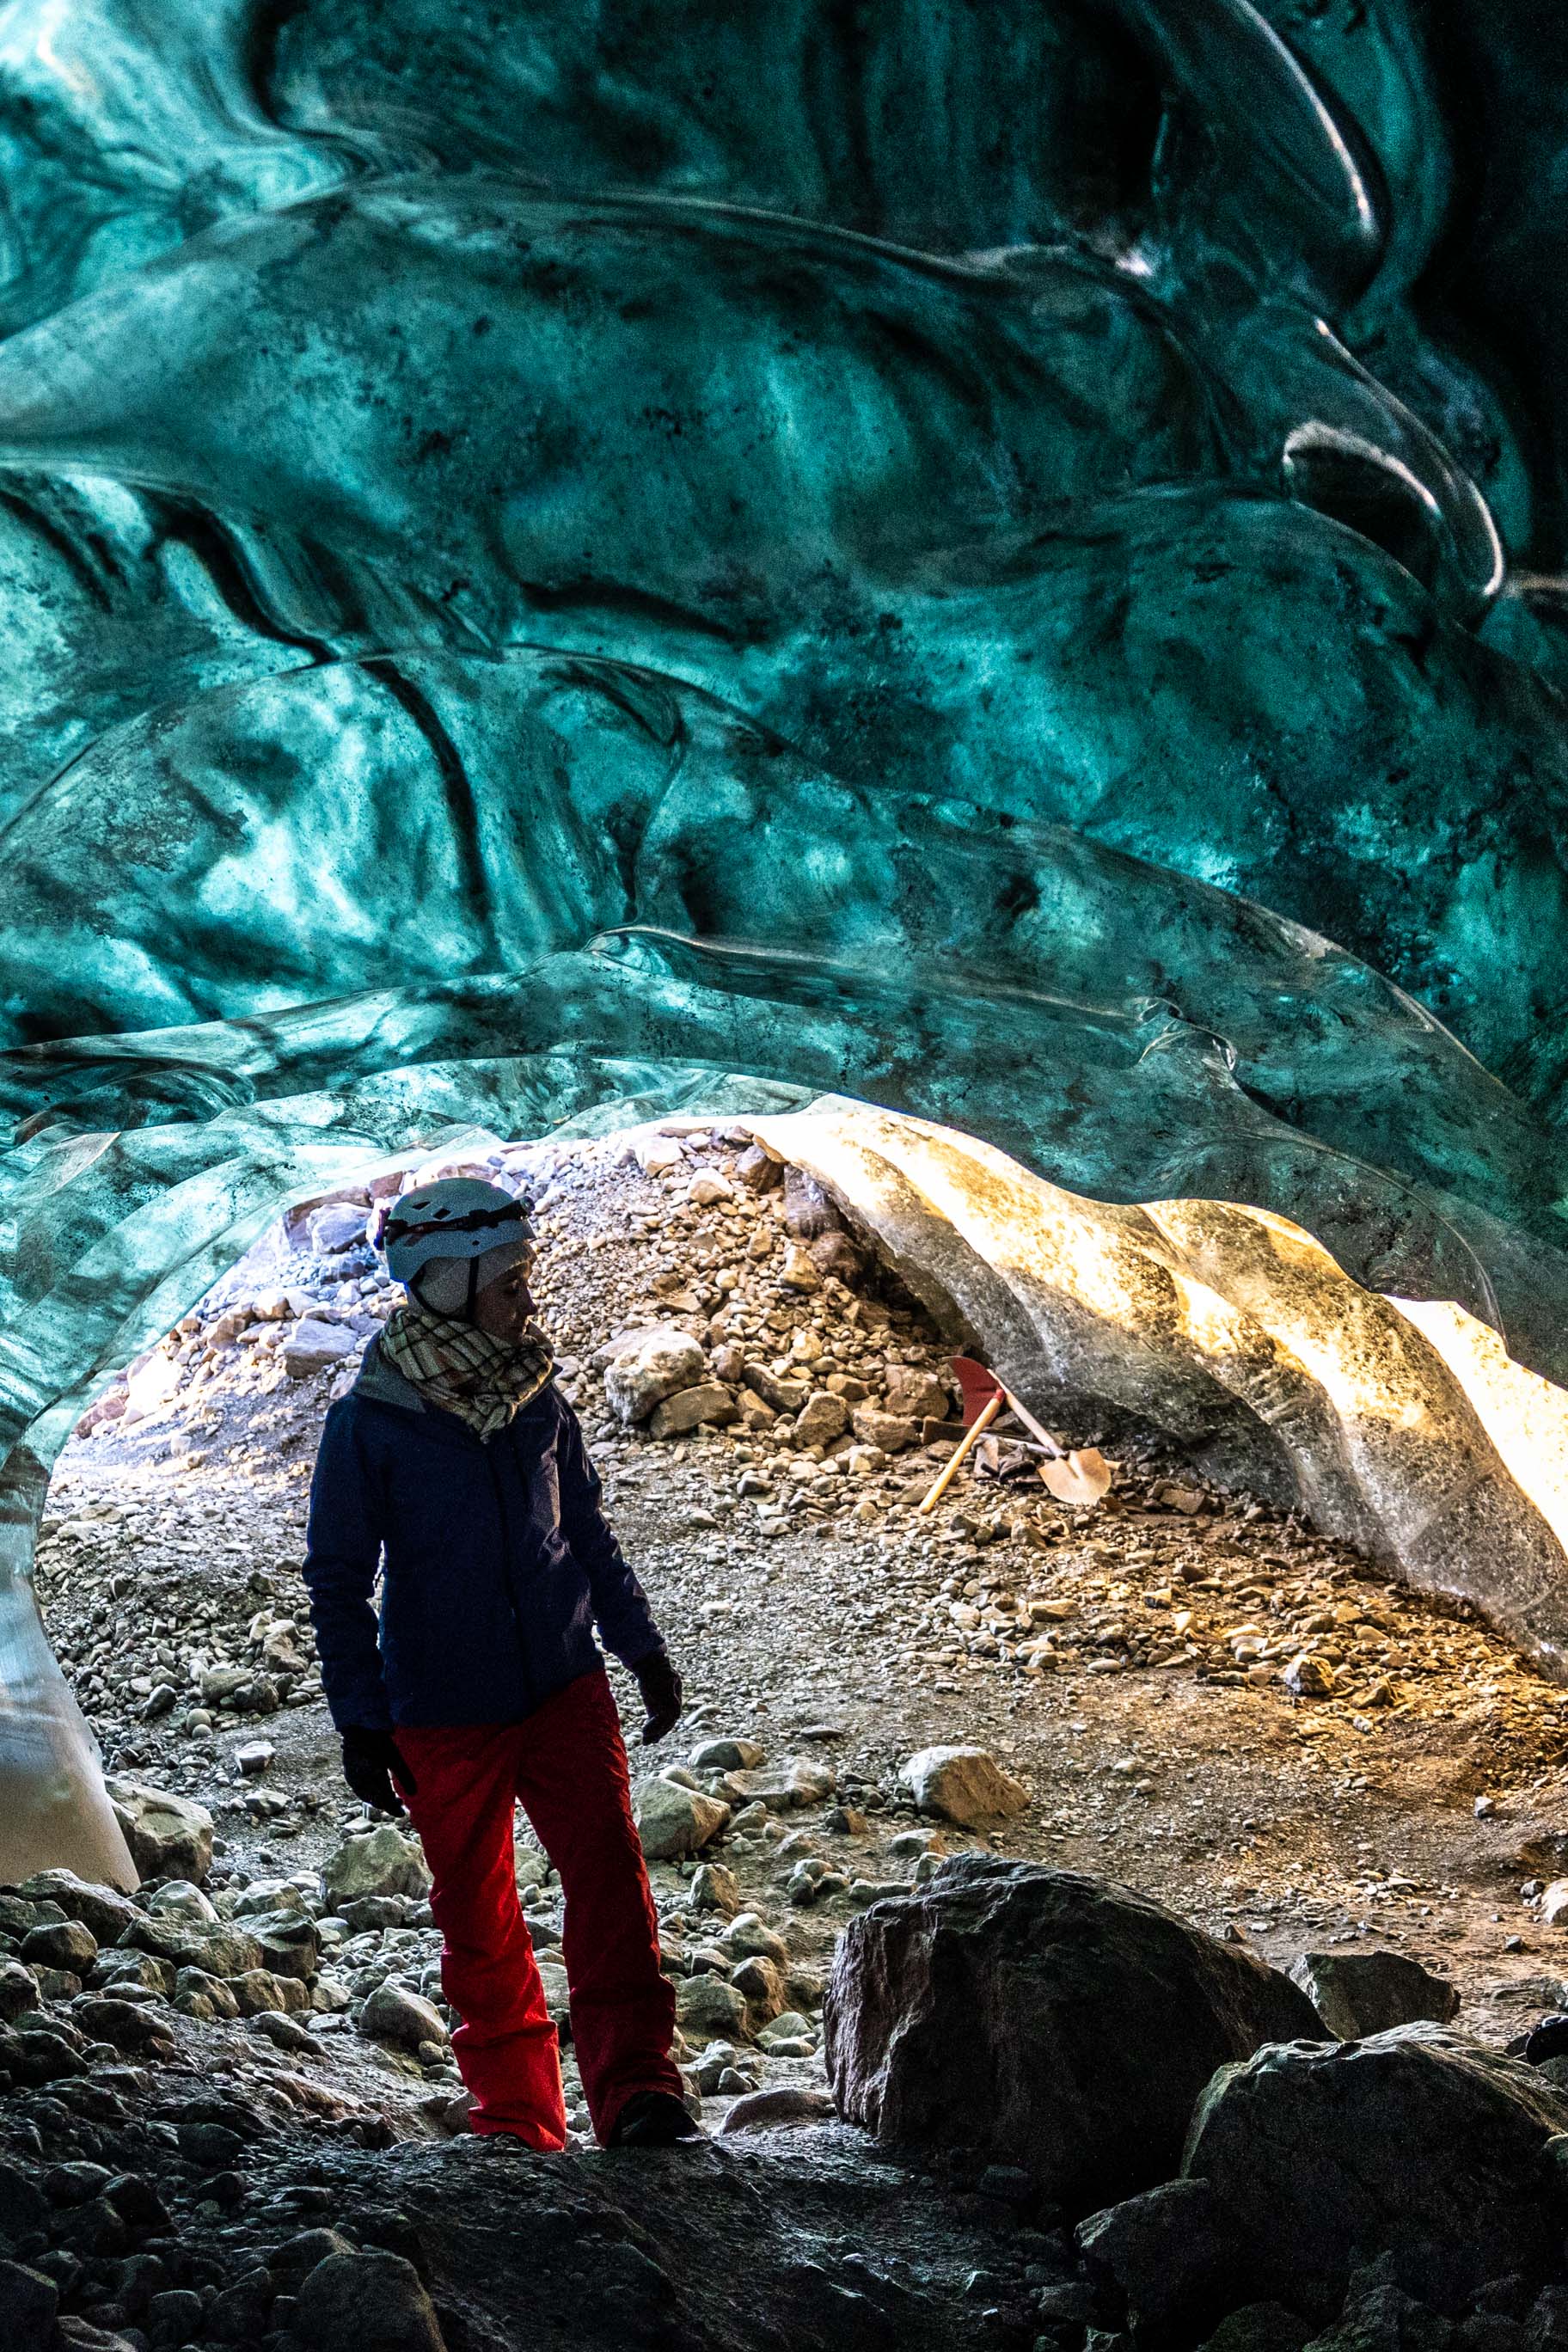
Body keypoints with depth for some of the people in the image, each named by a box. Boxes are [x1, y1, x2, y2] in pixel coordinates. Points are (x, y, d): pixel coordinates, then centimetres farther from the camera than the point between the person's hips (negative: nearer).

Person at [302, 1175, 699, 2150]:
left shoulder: (539, 1400, 3)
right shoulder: (369, 1423, -9)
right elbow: (338, 1581, -3)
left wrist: (643, 1647, 17)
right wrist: (361, 1721, -6)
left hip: (565, 1685, 2)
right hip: (444, 1715, -2)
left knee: (609, 1874, -14)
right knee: (478, 1920, 8)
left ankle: (636, 2087, -14)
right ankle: (516, 2108, 22)